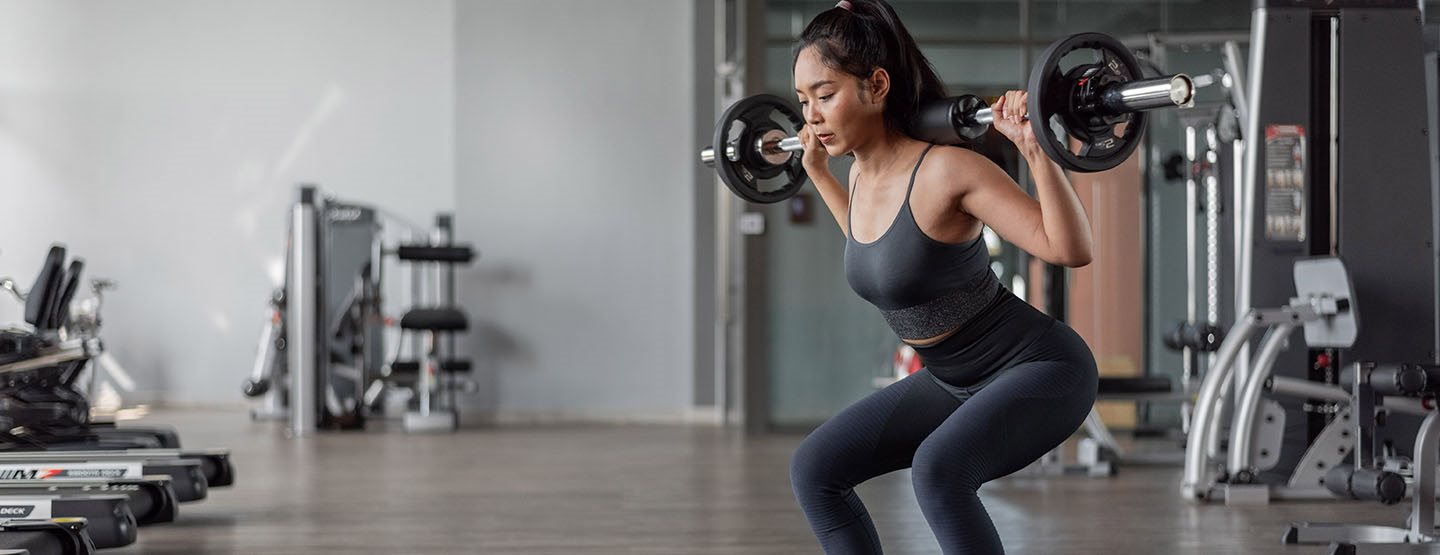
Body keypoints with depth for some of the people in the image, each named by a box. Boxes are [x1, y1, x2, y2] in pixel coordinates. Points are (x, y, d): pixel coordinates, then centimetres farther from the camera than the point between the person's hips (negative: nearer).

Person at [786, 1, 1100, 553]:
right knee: (814, 468, 3)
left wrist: (1035, 150, -35)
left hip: (1041, 371, -9)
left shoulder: (946, 170, -24)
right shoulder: (863, 175, -1)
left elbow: (1070, 250, -25)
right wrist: (818, 172, 21)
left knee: (937, 467, -34)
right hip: (955, 380, 9)